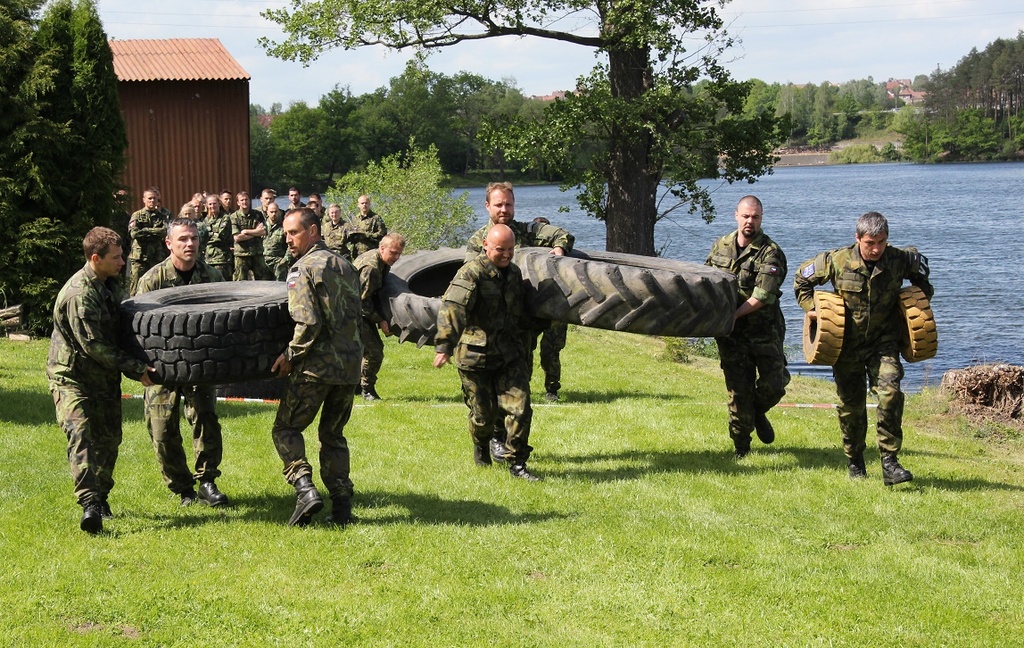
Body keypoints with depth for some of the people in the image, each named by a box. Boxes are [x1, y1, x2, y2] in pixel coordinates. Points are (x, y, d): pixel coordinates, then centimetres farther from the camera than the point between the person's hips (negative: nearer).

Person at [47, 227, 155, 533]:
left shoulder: (111, 285, 8)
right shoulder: (79, 294, -22)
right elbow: (93, 346, -23)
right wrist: (136, 369, -20)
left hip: (105, 377, 9)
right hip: (71, 376, -9)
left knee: (108, 438, 10)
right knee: (80, 433, -22)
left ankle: (100, 498, 26)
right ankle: (90, 505, -33)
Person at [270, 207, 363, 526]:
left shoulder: (303, 268, -9)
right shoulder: (345, 266, 15)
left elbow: (309, 323, -18)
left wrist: (290, 356, -8)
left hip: (317, 366, -7)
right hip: (350, 365, 7)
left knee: (286, 428, 6)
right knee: (333, 434, 17)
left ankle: (305, 488, -13)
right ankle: (342, 505, 10)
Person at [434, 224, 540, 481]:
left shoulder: (514, 272, 9)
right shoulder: (472, 272, -15)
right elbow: (452, 308, -29)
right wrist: (444, 345, -39)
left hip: (509, 355, 5)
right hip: (475, 356, -5)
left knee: (520, 409, -5)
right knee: (483, 413, 6)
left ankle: (517, 464, 6)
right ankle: (481, 449, 37)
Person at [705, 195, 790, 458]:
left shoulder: (770, 252, -9)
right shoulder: (721, 246, 8)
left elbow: (764, 296, -18)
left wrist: (735, 314, -26)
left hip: (764, 331, -2)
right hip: (731, 334, 2)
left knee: (773, 385, -6)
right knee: (738, 391, 2)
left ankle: (758, 412, 28)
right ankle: (741, 446, 15)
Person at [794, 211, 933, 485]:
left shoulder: (900, 260, -9)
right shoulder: (837, 261, -13)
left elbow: (920, 265, 17)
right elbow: (802, 278, 5)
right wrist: (811, 308, -3)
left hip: (884, 342, 0)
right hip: (847, 345, 0)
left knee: (890, 393, -20)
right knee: (851, 404, 8)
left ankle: (889, 463, -16)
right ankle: (855, 461, 29)